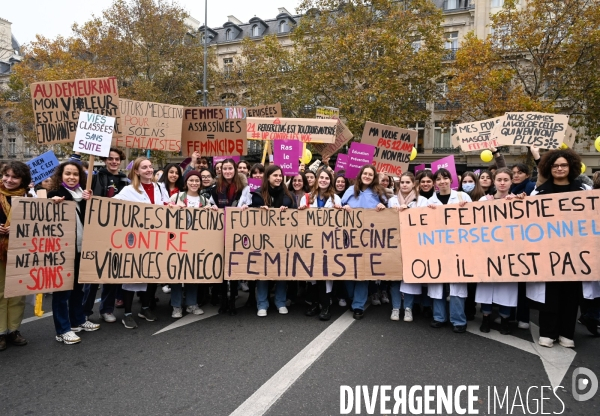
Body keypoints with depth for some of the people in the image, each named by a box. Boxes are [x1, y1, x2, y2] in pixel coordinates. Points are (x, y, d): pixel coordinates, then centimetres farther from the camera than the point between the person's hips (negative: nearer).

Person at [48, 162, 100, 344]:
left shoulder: (84, 195, 10)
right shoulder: (55, 195, -4)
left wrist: (89, 202, -6)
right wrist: (54, 203, -28)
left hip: (81, 247, 6)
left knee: (78, 285, 16)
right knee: (62, 287, -1)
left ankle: (78, 320, 30)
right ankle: (62, 330, 6)